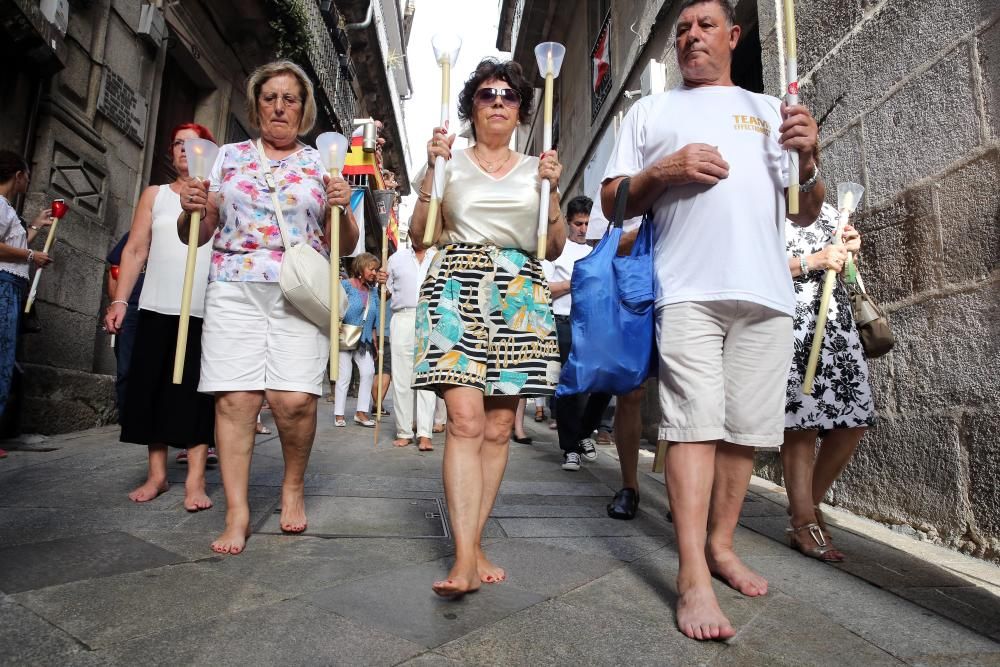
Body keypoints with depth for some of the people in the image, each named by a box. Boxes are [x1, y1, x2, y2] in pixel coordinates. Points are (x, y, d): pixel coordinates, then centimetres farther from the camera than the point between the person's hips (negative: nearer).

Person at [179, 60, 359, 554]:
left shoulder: (321, 165, 14)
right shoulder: (229, 157, 17)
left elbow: (345, 246, 11)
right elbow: (197, 234, 17)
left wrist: (342, 210, -7)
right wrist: (192, 211, -4)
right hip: (234, 288, 2)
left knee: (294, 399, -13)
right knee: (235, 398, -6)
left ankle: (294, 486, 13)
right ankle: (237, 513, 4)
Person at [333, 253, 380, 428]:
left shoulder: (372, 291, 11)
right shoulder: (346, 285, -6)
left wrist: (374, 341, 14)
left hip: (364, 340, 5)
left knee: (368, 372, -8)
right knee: (344, 376, -1)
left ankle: (361, 412, 1)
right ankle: (338, 415, 10)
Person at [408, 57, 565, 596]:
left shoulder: (536, 168, 19)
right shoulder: (452, 162, 15)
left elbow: (553, 249, 13)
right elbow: (421, 234, 7)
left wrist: (551, 189, 0)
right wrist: (431, 170, -2)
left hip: (521, 294, 3)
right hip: (458, 285, -2)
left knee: (498, 427, 0)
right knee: (465, 418, -17)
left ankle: (471, 544, 11)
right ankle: (466, 557, -15)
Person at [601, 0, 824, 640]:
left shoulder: (770, 109, 22)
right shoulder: (652, 110, 17)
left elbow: (806, 213, 18)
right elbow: (613, 200, 10)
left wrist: (807, 159, -1)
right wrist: (664, 170, -7)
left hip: (767, 294, 3)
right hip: (688, 291, -3)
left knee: (744, 429, 4)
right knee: (695, 426, -10)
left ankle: (721, 544, 20)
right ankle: (694, 578, -7)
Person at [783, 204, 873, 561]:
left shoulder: (826, 209, 23)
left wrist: (849, 250, 9)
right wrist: (815, 261, -11)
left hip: (837, 319, 7)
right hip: (793, 320, -7)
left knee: (854, 420, 2)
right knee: (802, 424, -7)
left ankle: (808, 503, 20)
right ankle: (803, 524, 5)